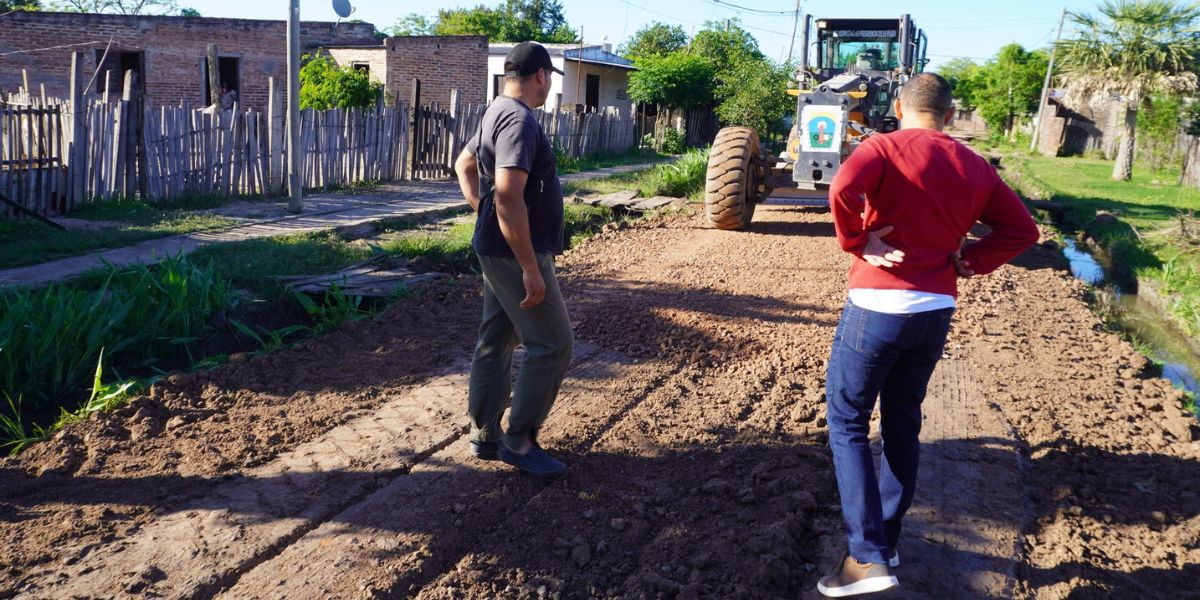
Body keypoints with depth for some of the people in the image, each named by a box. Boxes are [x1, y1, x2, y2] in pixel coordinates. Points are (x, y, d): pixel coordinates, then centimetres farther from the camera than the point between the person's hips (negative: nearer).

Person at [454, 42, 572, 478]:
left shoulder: (497, 114, 13)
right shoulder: (520, 121, -20)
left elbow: (464, 165, 29)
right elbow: (509, 198, -29)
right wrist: (531, 269, -27)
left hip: (497, 250, 10)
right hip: (515, 254, -10)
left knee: (496, 343, 14)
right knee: (552, 345, -4)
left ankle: (484, 436, 24)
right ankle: (519, 441, 4)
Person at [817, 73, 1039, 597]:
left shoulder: (883, 149, -7)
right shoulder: (975, 168, 10)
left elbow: (844, 189, -27)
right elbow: (1022, 230, 12)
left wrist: (856, 242, -13)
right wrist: (969, 261, 6)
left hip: (878, 305, -5)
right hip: (937, 311, 6)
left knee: (847, 421, 3)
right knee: (902, 424, 18)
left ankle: (869, 557, -3)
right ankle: (886, 539, 28)